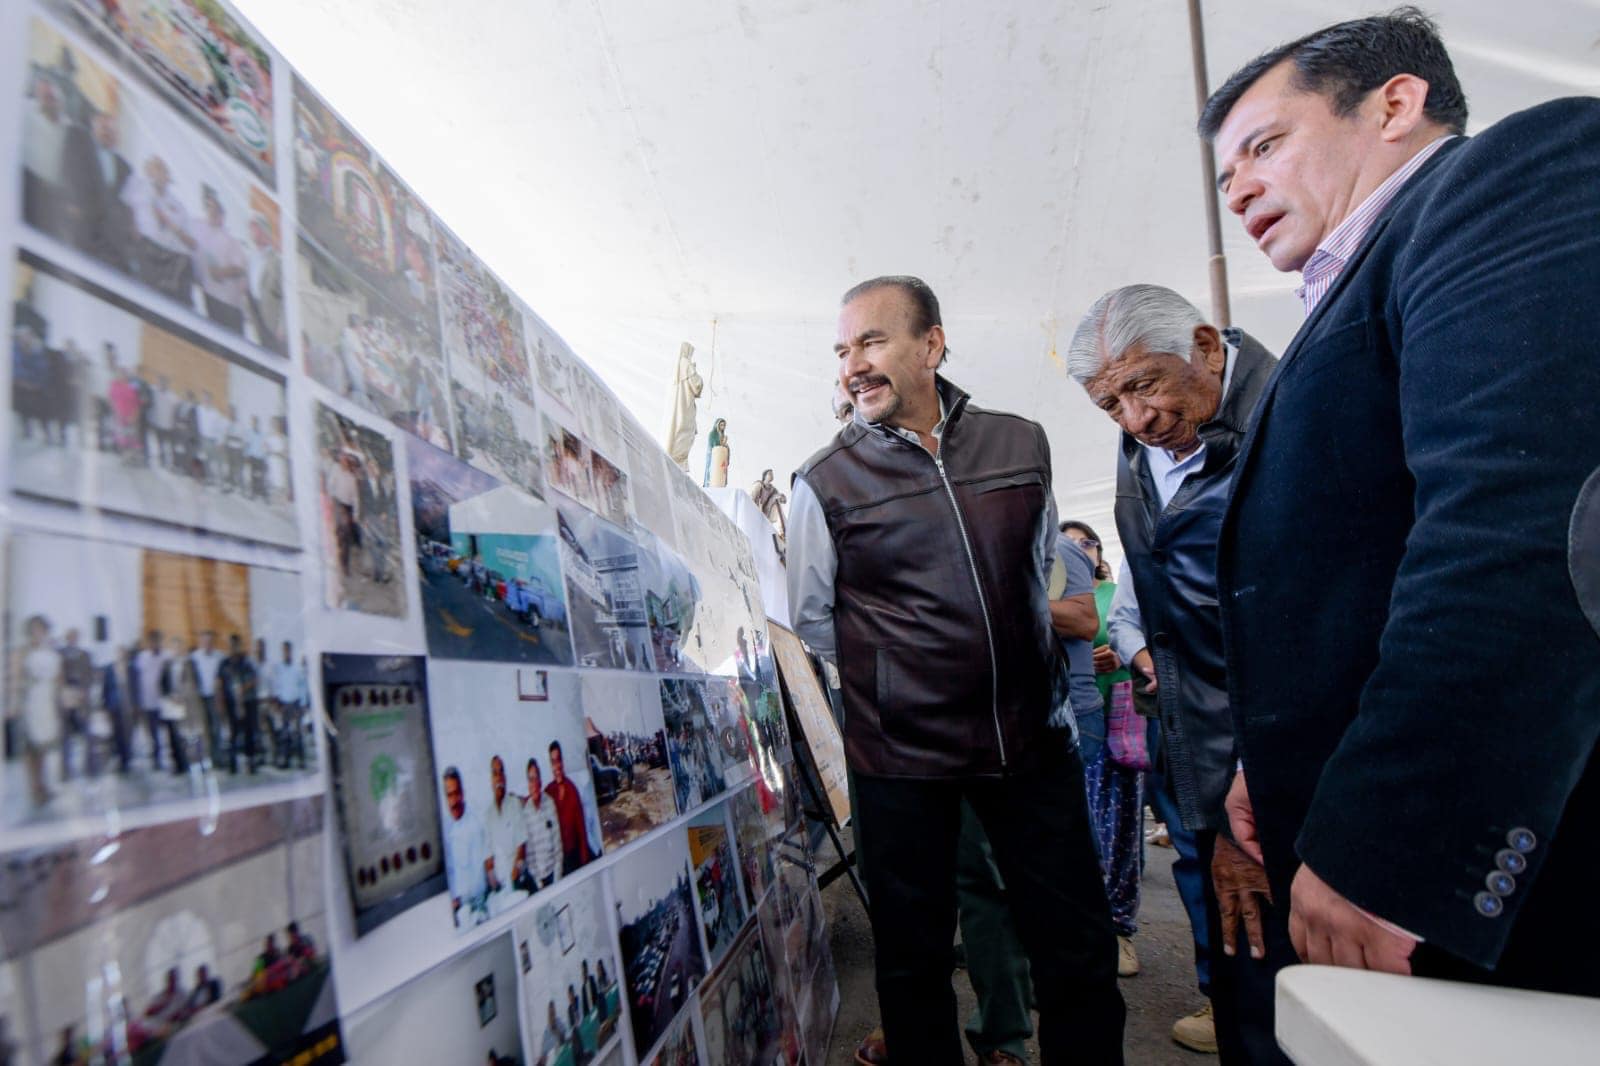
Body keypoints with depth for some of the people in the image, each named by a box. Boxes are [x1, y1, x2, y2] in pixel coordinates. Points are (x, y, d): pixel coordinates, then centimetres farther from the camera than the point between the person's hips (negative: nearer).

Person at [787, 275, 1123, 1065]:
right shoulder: (826, 481, -7)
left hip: (1028, 736, 3)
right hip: (900, 756, -2)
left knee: (1079, 946, 13)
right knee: (914, 960, 13)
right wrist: (889, 671, 2)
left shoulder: (1022, 445, 3)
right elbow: (811, 620, 2)